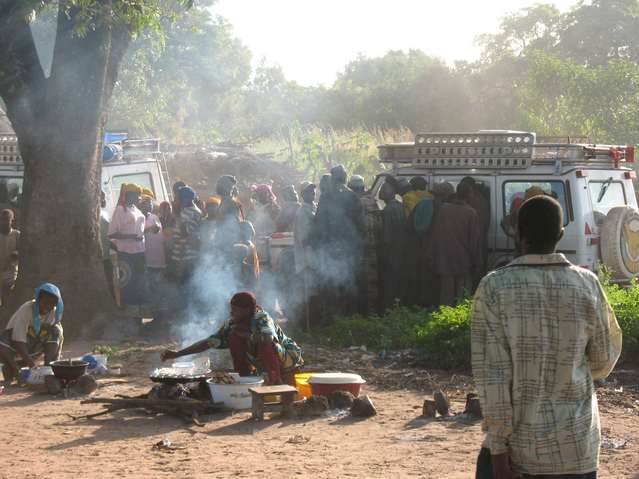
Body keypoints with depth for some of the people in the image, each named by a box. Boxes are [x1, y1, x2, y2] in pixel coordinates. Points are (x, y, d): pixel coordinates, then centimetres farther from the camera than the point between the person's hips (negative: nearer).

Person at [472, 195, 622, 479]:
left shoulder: (494, 288, -9)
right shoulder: (587, 286, -3)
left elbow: (491, 375, -12)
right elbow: (603, 362, 8)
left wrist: (498, 449, -9)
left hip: (517, 445, -1)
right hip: (576, 448, 2)